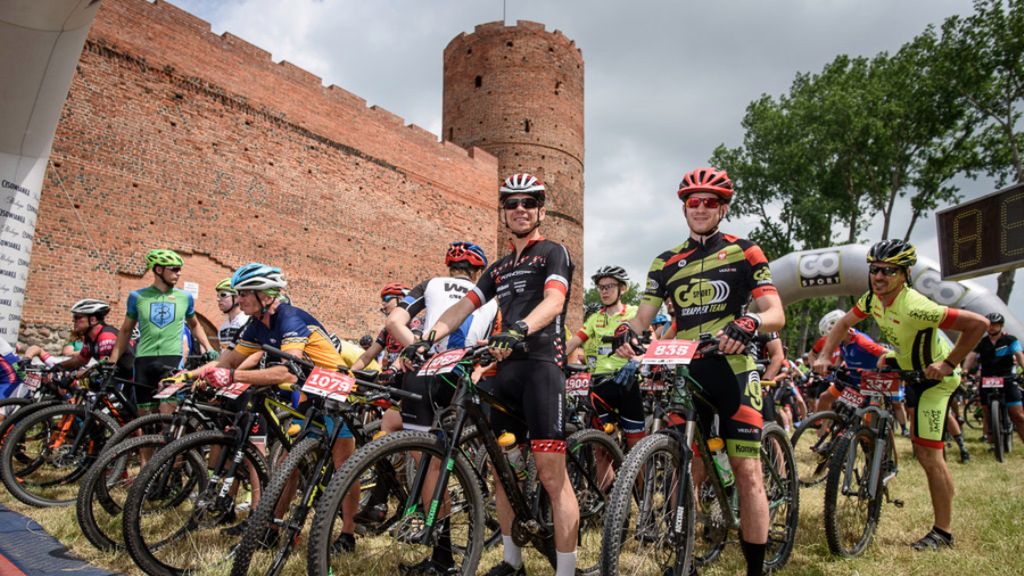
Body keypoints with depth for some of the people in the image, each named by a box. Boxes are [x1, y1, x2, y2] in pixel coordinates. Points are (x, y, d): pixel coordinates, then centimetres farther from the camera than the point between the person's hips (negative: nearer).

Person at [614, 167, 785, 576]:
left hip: (733, 370, -2)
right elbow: (644, 315, 5)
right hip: (686, 374, 3)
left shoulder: (744, 253, 2)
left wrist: (749, 323, -28)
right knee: (684, 473, 5)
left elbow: (776, 314, -5)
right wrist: (627, 332, -19)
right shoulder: (666, 263, 11)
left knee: (747, 471, -4)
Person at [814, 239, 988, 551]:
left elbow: (978, 323, -36)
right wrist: (824, 357, -12)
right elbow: (842, 324, 1)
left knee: (928, 454, -8)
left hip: (933, 376, -8)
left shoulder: (915, 308, -36)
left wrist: (949, 364, -30)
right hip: (905, 364, 8)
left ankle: (943, 533, 5)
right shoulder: (873, 299, -12)